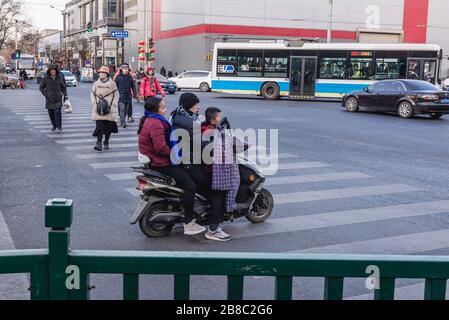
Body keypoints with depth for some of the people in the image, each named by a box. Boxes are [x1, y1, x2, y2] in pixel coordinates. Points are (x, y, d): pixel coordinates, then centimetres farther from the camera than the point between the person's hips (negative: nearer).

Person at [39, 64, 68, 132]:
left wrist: (65, 95, 9)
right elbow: (41, 87, 8)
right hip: (49, 99, 1)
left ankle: (59, 126, -4)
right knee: (51, 113, 4)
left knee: (58, 112, -15)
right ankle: (54, 126, 22)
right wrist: (45, 94, -2)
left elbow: (64, 87, 14)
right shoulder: (46, 79, -2)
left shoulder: (59, 78, 2)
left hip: (58, 98, -1)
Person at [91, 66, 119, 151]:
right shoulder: (96, 83, 9)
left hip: (109, 109, -1)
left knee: (108, 126, 5)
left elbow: (116, 95, 5)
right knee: (99, 125, -10)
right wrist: (94, 104, 2)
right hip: (99, 109, 1)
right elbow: (92, 94, 15)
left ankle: (106, 142, 23)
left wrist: (113, 106, -4)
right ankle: (99, 143, -14)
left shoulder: (112, 83, 3)